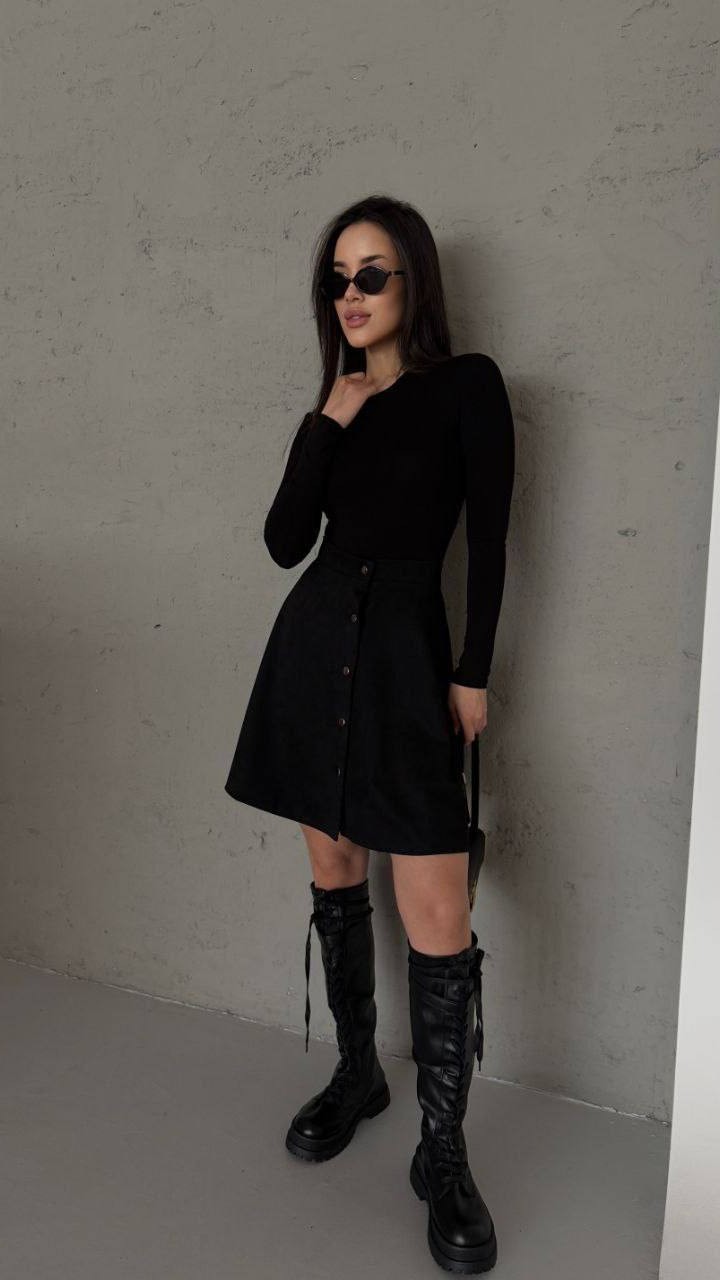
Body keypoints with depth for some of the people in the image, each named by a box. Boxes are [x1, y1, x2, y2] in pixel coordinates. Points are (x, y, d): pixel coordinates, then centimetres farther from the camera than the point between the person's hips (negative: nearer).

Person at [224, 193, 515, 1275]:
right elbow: (284, 544, 3)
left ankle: (443, 1153, 11)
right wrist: (328, 423, -4)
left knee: (439, 920, -8)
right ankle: (357, 1074, 34)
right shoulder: (334, 401, 13)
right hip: (315, 647, 6)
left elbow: (488, 544, -2)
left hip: (406, 653, -5)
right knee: (333, 876, 13)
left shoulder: (466, 387, -1)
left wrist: (474, 674, -5)